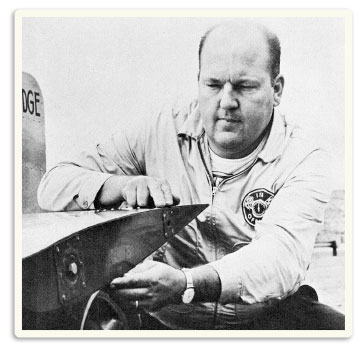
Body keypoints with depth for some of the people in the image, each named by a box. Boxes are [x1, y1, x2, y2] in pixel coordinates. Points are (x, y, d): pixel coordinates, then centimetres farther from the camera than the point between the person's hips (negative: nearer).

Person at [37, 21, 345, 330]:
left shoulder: (303, 160, -8)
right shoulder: (159, 133, -1)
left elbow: (283, 254, -26)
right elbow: (55, 184, 0)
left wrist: (185, 284, -43)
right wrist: (122, 186, -22)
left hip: (263, 317, 0)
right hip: (164, 318, 1)